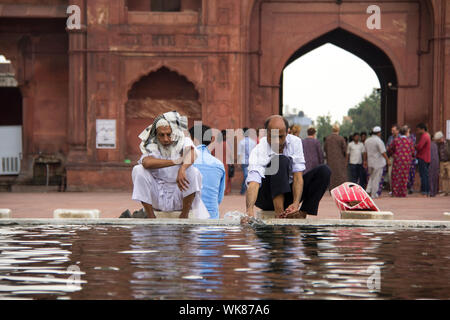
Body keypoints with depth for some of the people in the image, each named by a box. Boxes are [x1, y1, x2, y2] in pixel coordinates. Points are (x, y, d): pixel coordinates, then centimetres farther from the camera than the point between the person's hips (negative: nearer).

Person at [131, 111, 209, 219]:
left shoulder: (184, 142, -2)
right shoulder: (152, 147, -3)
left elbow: (191, 154, -28)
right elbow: (146, 162, -28)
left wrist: (182, 169, -48)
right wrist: (175, 162, -31)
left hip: (179, 197, -1)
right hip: (157, 197, 1)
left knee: (193, 171, -27)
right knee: (138, 170, -20)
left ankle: (184, 215, -14)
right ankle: (151, 217, -15)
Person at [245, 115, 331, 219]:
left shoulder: (295, 142, -11)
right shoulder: (259, 151, -23)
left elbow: (298, 177, -18)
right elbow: (253, 183, -38)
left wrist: (296, 204, -36)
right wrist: (250, 209, -58)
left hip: (289, 192, 5)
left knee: (324, 171, -14)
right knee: (281, 160, -31)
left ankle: (301, 214, -23)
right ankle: (279, 213, -39)